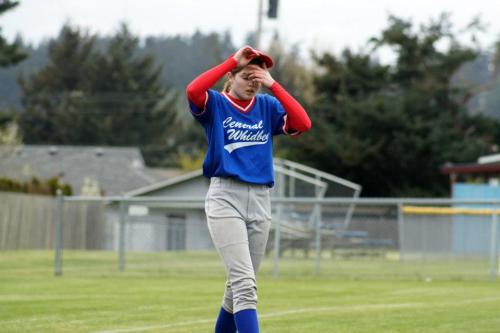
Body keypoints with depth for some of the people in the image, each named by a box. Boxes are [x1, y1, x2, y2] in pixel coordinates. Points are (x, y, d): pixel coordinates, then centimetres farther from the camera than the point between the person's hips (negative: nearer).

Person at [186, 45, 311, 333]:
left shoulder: (268, 107, 11)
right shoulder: (215, 104, 2)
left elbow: (304, 124, -6)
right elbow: (193, 90, -22)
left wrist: (273, 85, -7)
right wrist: (233, 61, -16)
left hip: (261, 201, 5)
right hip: (225, 198, -4)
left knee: (240, 285, 12)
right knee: (244, 283, -17)